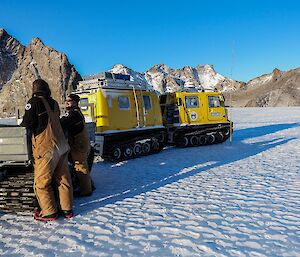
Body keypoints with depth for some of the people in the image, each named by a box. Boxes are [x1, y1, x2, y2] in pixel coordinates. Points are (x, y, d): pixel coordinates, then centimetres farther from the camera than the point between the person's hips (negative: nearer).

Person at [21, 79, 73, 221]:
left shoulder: (34, 102, -6)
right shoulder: (54, 103, 12)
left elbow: (27, 124, -10)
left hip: (45, 147, -7)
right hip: (62, 145, 7)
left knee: (42, 181, 5)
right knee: (63, 178, 12)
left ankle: (49, 212, 9)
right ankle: (67, 209, 20)